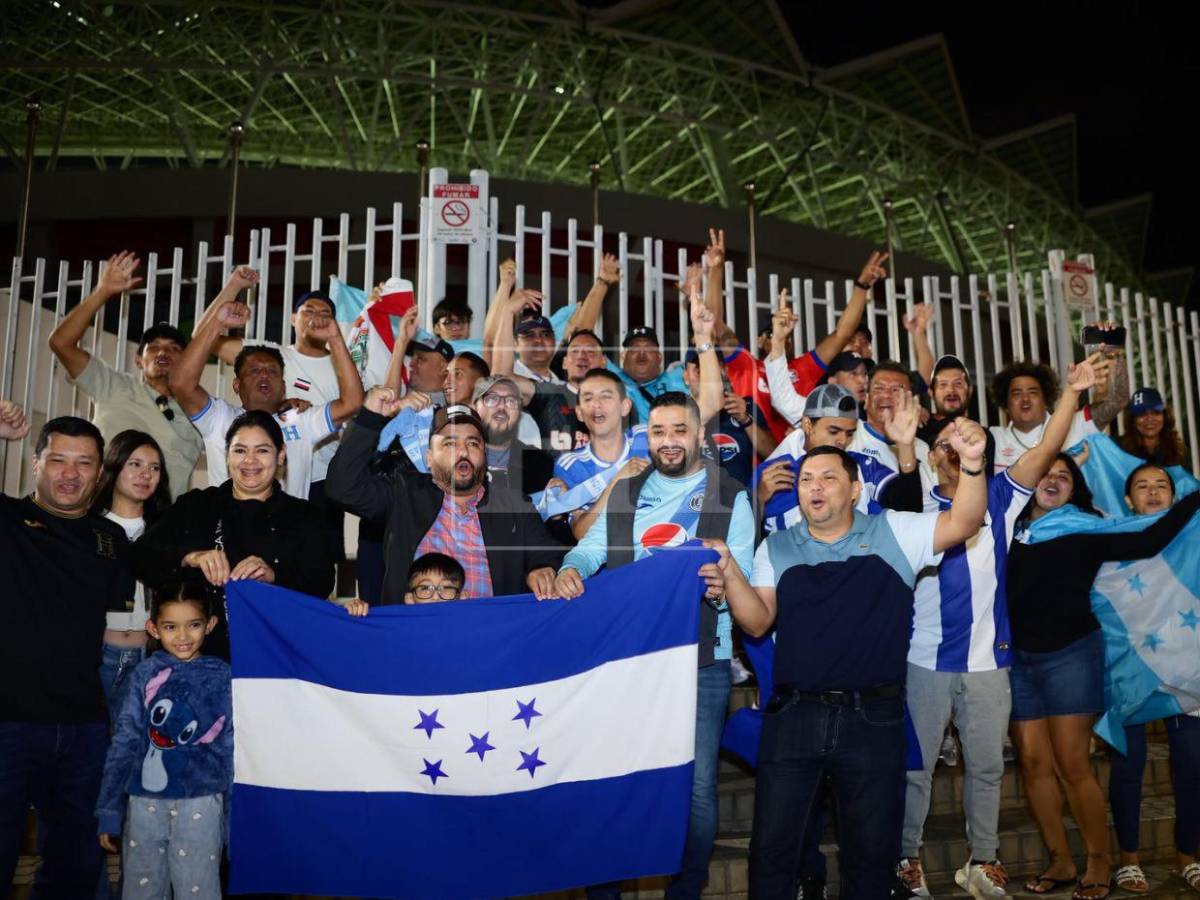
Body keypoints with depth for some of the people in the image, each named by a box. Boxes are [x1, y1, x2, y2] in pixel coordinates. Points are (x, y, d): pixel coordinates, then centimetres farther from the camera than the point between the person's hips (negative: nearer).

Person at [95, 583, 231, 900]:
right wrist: (110, 812, 4)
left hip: (199, 805, -2)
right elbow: (123, 742, 4)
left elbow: (232, 749, 1)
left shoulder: (222, 678, -1)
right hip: (144, 803, 2)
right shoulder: (145, 675, 3)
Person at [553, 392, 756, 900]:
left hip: (702, 660, -2)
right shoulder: (623, 492, 12)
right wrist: (571, 569, -20)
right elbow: (590, 548, 3)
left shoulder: (730, 499, 3)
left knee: (696, 783, 3)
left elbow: (740, 575, -6)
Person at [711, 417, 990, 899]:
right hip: (793, 714, 1)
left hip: (873, 717, -1)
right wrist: (729, 573, -18)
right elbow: (758, 623, -1)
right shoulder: (776, 548, 7)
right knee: (772, 845, 8)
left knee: (872, 850, 13)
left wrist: (971, 463, -28)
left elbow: (963, 523, -11)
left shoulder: (893, 533, 2)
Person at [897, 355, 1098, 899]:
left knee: (987, 766, 12)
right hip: (925, 660, -2)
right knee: (915, 767, 6)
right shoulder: (917, 505, 0)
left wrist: (1072, 392, -17)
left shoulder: (1000, 498, 4)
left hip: (988, 660, 2)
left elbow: (1046, 450, -7)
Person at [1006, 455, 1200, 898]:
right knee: (1033, 763, 4)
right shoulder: (1011, 527, 8)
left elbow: (1146, 542, -4)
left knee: (1073, 766, -2)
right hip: (1017, 659, 3)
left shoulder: (1085, 531, 2)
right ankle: (1060, 861, 19)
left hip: (1070, 655, -3)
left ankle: (1098, 864, 13)